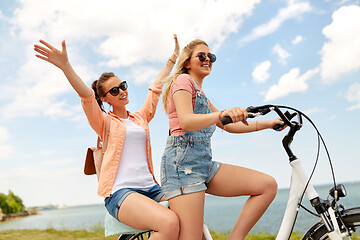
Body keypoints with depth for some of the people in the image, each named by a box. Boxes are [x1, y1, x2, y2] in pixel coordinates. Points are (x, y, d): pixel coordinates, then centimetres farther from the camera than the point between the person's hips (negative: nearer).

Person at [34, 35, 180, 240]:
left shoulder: (141, 118, 21)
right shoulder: (104, 122, 8)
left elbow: (157, 87, 28)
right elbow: (86, 96, -10)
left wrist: (173, 58, 36)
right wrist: (65, 66, -25)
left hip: (151, 188, 5)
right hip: (121, 192, -5)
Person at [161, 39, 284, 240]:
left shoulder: (200, 94, 28)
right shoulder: (183, 80, 1)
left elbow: (229, 126, 24)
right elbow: (186, 122, -18)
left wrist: (269, 124, 17)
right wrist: (221, 114, -34)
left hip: (204, 163, 9)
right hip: (183, 161, -8)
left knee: (268, 185, -4)